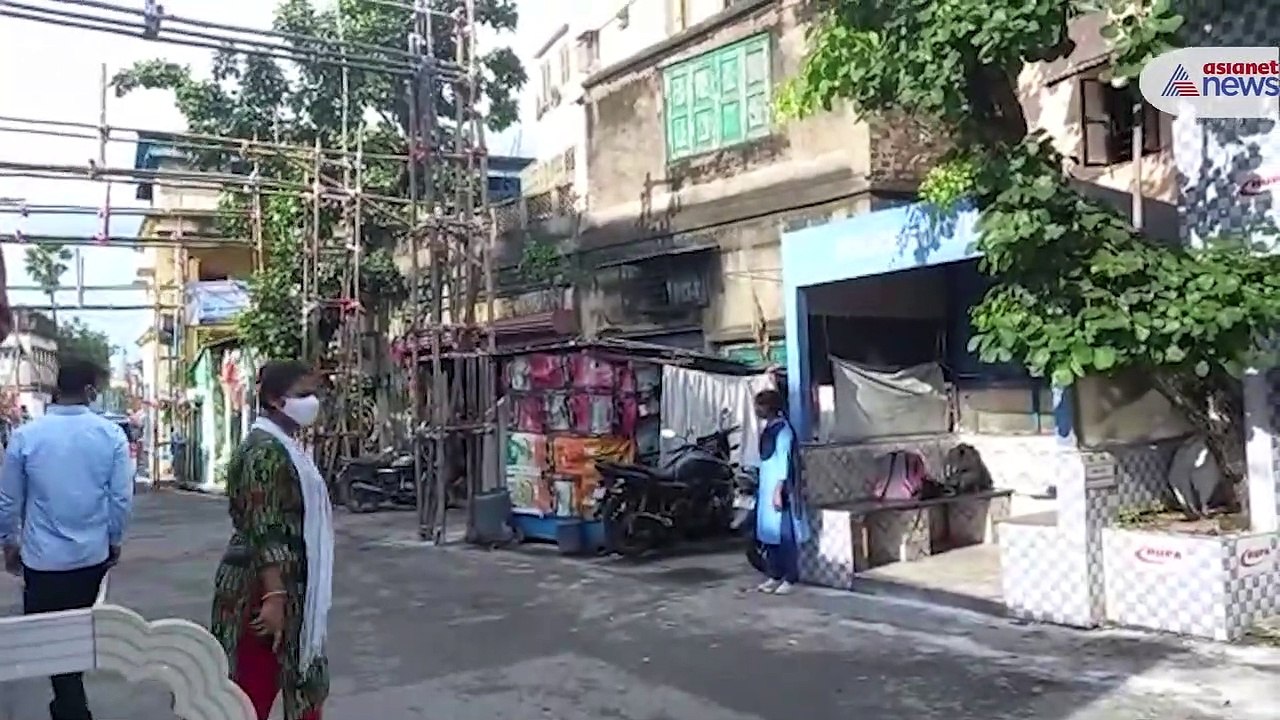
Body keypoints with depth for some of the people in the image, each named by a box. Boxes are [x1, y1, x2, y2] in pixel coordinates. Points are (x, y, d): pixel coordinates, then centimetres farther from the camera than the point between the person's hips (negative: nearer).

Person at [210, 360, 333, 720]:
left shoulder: (284, 446, 13)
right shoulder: (264, 450, -18)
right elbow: (264, 532, -24)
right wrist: (274, 596, -26)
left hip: (289, 586, 10)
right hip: (261, 588, -10)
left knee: (301, 681, 17)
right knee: (255, 690, 1)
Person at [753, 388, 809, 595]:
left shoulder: (783, 430, -14)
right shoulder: (767, 429, 13)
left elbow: (783, 462, -18)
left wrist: (778, 491, -21)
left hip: (780, 489, -9)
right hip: (767, 488, 9)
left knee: (785, 533, -5)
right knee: (768, 532, 12)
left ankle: (790, 579, 1)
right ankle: (774, 576, 19)